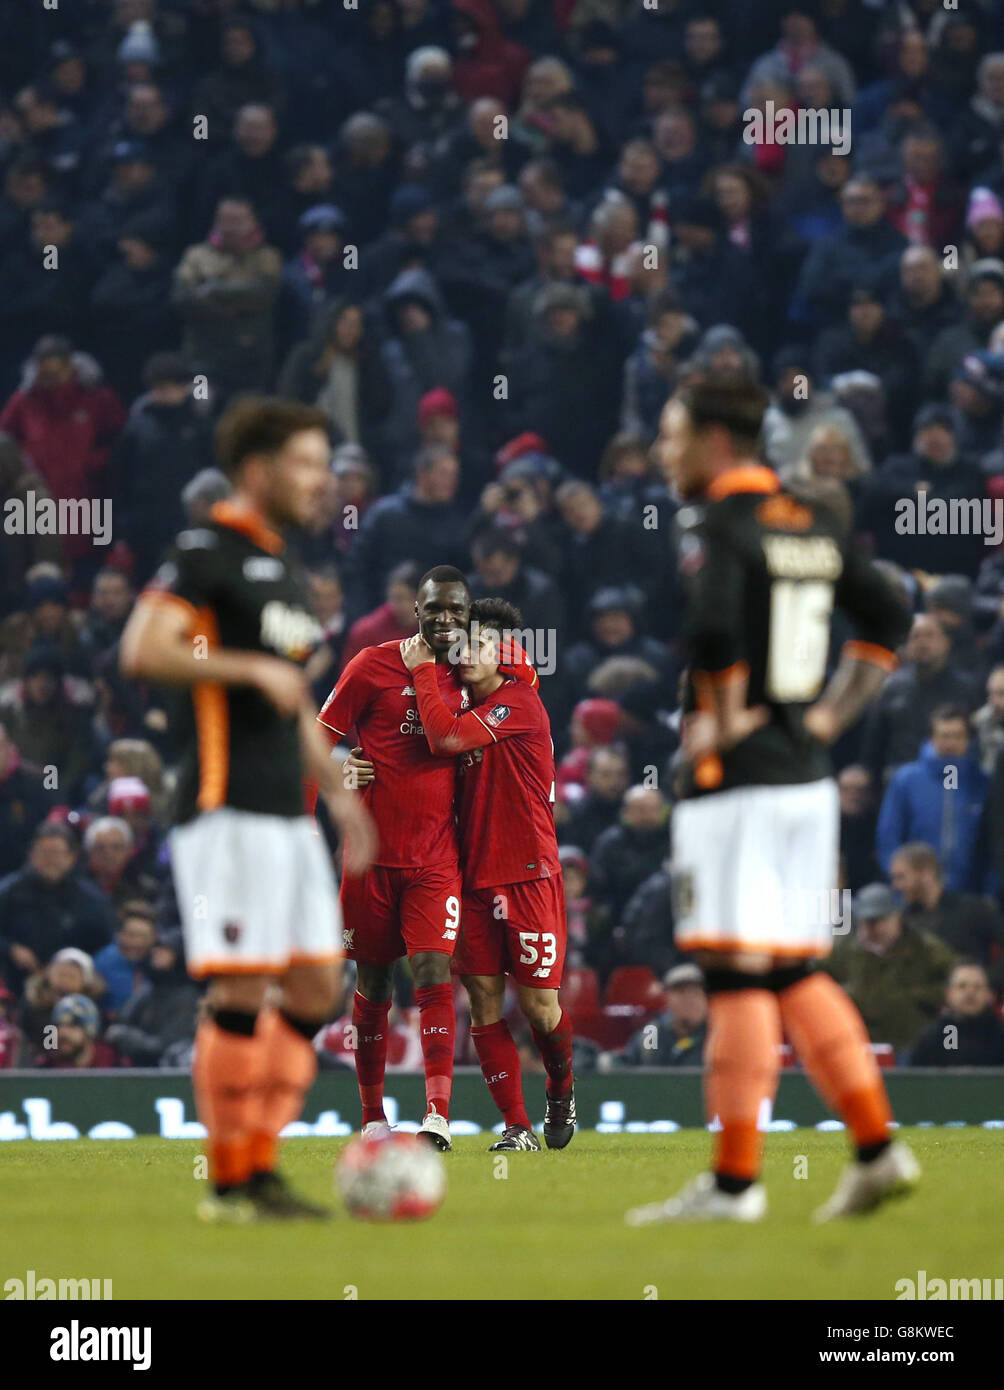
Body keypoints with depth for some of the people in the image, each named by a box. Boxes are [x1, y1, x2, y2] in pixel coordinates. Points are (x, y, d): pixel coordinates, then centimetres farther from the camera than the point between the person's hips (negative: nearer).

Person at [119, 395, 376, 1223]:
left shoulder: (287, 571, 21)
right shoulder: (207, 553, -7)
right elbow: (142, 652, -19)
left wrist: (337, 790, 23)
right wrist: (250, 668, -19)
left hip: (288, 813, 9)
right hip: (229, 810, -9)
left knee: (316, 989, 6)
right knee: (241, 994, -9)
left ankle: (260, 1165, 10)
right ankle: (230, 1183, -4)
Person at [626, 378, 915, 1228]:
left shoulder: (718, 527, -11)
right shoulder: (815, 526, 13)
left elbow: (712, 625, -28)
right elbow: (888, 620, 19)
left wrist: (725, 718, -14)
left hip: (735, 780, -8)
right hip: (809, 776, 8)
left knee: (737, 973, -5)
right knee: (795, 972, 14)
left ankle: (734, 1180, -3)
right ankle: (877, 1149, 7)